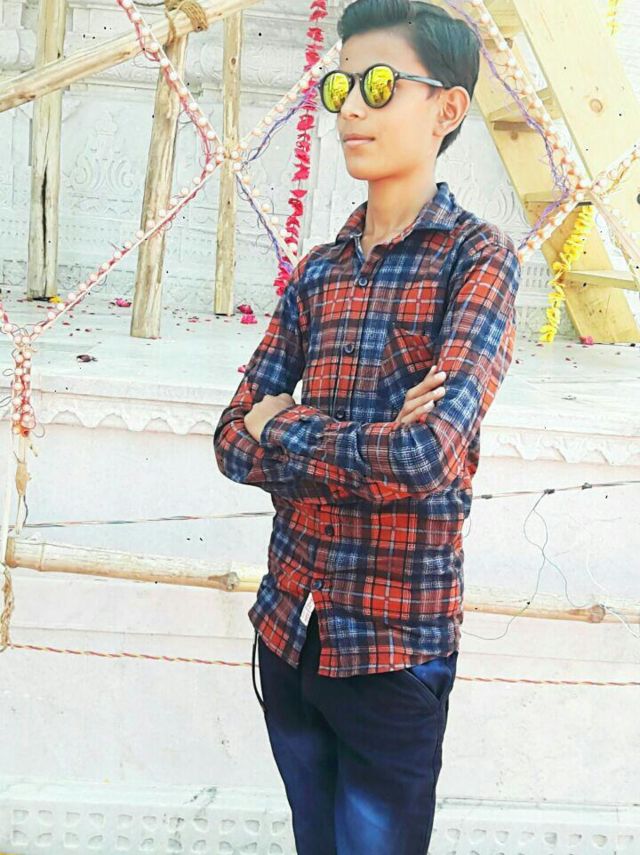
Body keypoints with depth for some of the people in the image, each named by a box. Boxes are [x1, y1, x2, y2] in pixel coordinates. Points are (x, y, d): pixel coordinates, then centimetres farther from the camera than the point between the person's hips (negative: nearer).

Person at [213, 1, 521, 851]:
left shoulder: (479, 258, -12)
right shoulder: (317, 272, 6)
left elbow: (427, 455, -25)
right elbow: (235, 439, 2)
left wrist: (280, 431, -10)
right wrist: (369, 450, -15)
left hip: (396, 650, -6)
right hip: (287, 629, 6)